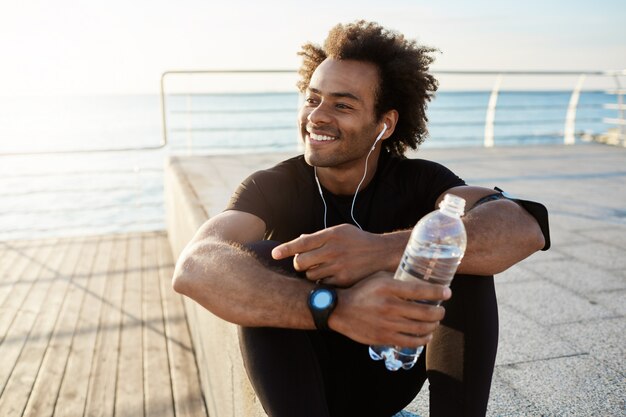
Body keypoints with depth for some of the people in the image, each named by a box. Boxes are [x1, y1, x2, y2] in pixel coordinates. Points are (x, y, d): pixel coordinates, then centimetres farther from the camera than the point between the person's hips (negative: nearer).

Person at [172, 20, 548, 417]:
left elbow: (523, 228, -31)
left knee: (465, 250, -21)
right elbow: (194, 269, -35)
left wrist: (382, 250, -47)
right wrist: (337, 306, -52)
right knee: (257, 260, -28)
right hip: (303, 382, 0)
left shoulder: (418, 181, -12)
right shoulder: (272, 187, -14)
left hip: (394, 373, 1)